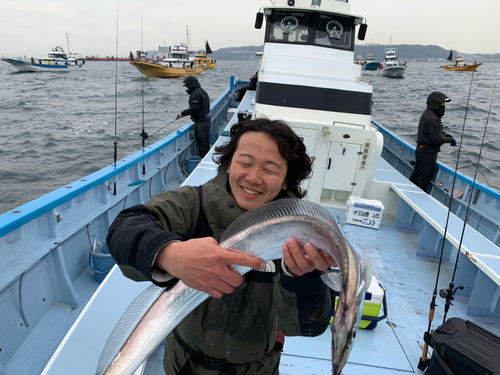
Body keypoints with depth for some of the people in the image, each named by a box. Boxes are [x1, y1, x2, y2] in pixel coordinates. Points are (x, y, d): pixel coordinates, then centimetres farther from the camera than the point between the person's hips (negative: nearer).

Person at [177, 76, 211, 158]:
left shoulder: (196, 94, -16)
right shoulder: (202, 91, 16)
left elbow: (194, 108, -24)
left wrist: (183, 113, -15)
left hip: (201, 122, -11)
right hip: (206, 120, 11)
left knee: (202, 142, -4)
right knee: (205, 141, 17)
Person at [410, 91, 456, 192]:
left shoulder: (428, 114, 9)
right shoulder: (431, 118, -24)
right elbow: (437, 139, -24)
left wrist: (444, 134, 9)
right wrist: (451, 140, -10)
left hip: (421, 150, 11)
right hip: (428, 152, -11)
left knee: (416, 174, 19)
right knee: (425, 177, 0)